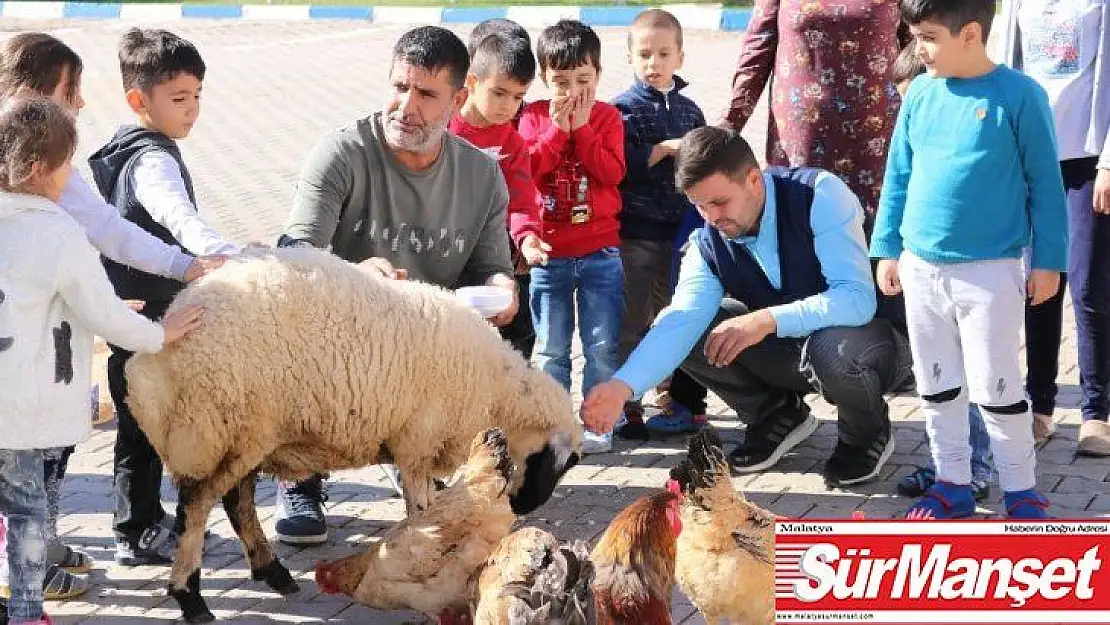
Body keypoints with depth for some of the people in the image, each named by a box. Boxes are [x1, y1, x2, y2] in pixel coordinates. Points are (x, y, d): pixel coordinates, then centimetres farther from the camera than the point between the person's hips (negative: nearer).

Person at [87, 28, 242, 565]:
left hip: (132, 315, 10)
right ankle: (140, 535, 10)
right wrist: (227, 255, -58)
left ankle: (139, 527, 29)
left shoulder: (126, 147, 12)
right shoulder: (153, 160, -22)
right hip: (149, 317, -10)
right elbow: (180, 218, -42)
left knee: (141, 425, 18)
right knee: (144, 427, 0)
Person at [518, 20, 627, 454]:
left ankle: (599, 424, 9)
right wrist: (557, 129, -14)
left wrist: (581, 128, -13)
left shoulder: (607, 117, 2)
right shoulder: (534, 117, 3)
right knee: (549, 350, 6)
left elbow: (612, 172, -11)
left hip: (600, 252, 0)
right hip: (548, 254, 1)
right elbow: (527, 171, -10)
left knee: (602, 345, 1)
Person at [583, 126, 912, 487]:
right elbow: (680, 321, -22)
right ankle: (777, 417, 9)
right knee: (694, 333, -14)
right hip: (791, 350, 5)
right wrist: (622, 386, -37)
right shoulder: (708, 243, -10)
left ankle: (867, 435, -4)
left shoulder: (820, 195, -24)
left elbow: (858, 298, -30)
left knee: (832, 349, -39)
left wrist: (768, 320, -38)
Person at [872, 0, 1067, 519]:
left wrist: (1048, 260, -5)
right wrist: (887, 247, 10)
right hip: (921, 268, 5)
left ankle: (1021, 490, 16)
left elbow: (1045, 183, -6)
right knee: (937, 385, 13)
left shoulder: (1019, 95, -11)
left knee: (997, 388, 1)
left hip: (990, 271, -5)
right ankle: (953, 482, 26)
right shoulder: (920, 93, 2)